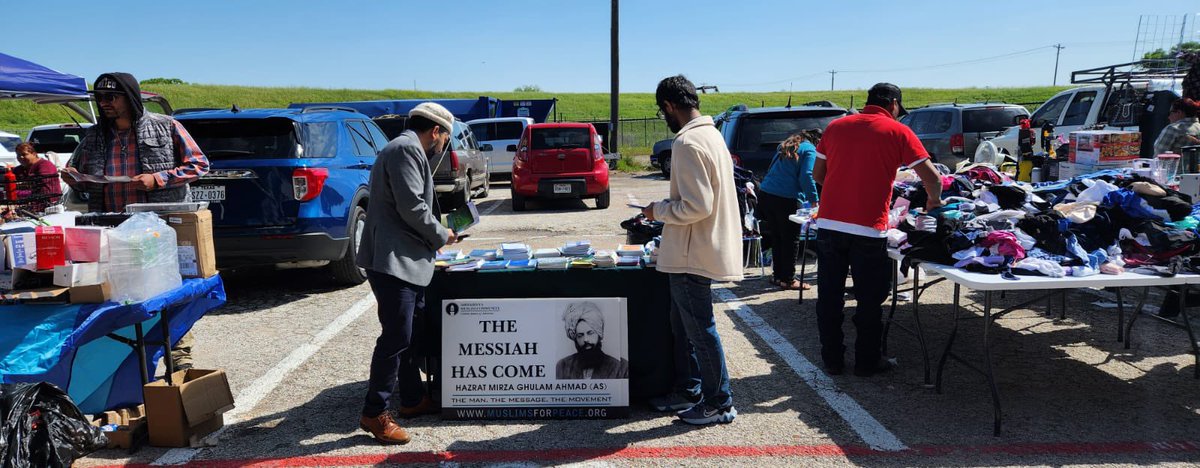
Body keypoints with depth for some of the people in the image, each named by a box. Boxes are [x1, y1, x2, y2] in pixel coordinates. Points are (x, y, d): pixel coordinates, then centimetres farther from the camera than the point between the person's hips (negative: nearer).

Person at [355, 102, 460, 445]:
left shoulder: (408, 150, 22)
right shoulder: (407, 149, -12)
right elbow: (412, 207, -19)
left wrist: (432, 235, 20)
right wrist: (441, 236, -5)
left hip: (406, 261, 11)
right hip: (394, 261, -11)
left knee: (409, 335, 16)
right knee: (396, 338, -7)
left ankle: (413, 399, 27)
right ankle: (375, 414, 3)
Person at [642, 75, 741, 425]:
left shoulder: (687, 143, -21)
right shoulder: (711, 134, 11)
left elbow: (696, 206, -25)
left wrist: (659, 210, -10)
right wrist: (667, 208, 16)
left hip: (692, 255, -10)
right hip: (698, 250, 10)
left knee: (700, 330, 2)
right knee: (684, 326, 20)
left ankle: (719, 403, 16)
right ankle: (689, 390, 33)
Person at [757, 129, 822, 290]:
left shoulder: (785, 146, 21)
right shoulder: (810, 150, -2)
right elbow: (806, 177, -13)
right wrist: (814, 200, -5)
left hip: (766, 193, 8)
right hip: (787, 199, -7)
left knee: (777, 238, 16)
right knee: (790, 240, 2)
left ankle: (778, 275, 23)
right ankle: (788, 279, 7)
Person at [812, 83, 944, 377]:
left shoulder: (836, 126, 11)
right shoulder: (898, 132, 1)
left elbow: (817, 174, 15)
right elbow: (932, 178, -1)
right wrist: (934, 201, 18)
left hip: (829, 223, 4)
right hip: (867, 230, -4)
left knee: (830, 297, 12)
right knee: (869, 301, 10)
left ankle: (832, 360, 20)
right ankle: (867, 362, 20)